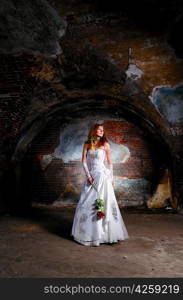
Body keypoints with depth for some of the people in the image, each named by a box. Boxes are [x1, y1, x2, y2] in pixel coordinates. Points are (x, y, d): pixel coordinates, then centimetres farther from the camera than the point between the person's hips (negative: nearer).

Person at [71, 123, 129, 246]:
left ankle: (105, 232, 10)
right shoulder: (87, 144, 8)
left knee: (103, 203, -2)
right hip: (91, 176, 3)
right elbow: (84, 161, 3)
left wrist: (111, 177, 1)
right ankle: (88, 232, 23)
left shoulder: (105, 144, 3)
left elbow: (110, 162, 4)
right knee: (87, 204, 7)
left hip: (103, 176, -2)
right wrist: (88, 175, -7)